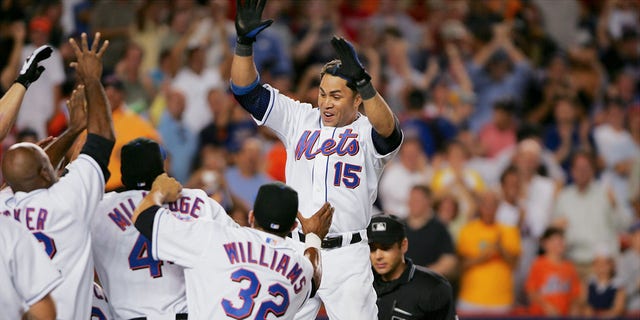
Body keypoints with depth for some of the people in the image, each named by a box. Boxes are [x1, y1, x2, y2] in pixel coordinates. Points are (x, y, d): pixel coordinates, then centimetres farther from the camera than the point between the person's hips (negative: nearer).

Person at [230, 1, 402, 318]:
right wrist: (244, 42, -8)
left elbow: (388, 130, -25)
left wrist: (362, 81, -39)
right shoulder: (300, 120, 10)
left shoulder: (368, 131, -1)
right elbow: (247, 91, 7)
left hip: (347, 258, -3)